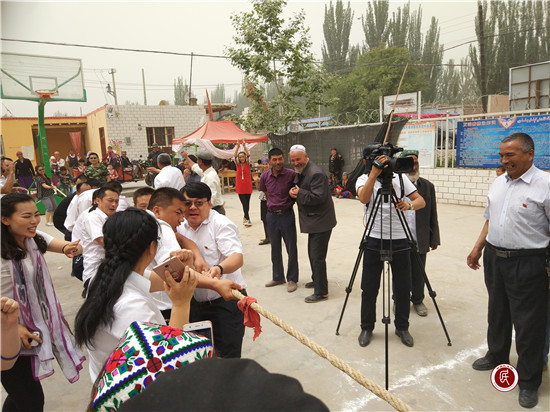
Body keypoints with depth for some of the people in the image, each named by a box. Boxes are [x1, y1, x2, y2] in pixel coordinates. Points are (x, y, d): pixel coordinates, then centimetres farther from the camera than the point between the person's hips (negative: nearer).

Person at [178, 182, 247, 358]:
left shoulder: (221, 224, -13)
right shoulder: (182, 227, 7)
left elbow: (237, 257, -27)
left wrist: (219, 269, -46)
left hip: (226, 300, -6)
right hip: (196, 302, 6)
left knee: (229, 355, -4)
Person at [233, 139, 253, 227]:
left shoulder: (248, 163, 3)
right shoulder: (237, 164, 5)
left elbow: (248, 155, -13)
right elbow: (235, 155, -9)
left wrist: (244, 146, -25)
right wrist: (237, 147, -23)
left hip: (248, 186, 0)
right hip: (240, 186, 0)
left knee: (247, 203, 7)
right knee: (244, 203, -6)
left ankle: (246, 217, 24)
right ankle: (247, 219, -7)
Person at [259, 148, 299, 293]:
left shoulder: (291, 174, -12)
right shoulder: (265, 176, 0)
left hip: (287, 214, -4)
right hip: (271, 215, 4)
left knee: (291, 248, 4)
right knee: (275, 248, 14)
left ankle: (292, 279, 18)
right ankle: (277, 277, 30)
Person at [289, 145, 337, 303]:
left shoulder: (316, 174, -20)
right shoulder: (300, 172, 12)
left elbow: (318, 197, -27)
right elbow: (299, 189, 21)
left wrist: (299, 193, -19)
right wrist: (293, 192, -2)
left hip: (321, 221, -10)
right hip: (313, 221, 10)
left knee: (317, 256, -6)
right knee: (312, 253, 23)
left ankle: (321, 292, 5)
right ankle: (316, 280, 41)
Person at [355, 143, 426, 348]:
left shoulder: (400, 177, 5)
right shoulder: (363, 179, 0)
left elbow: (421, 201, 1)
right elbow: (363, 198, -23)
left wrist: (409, 205, -20)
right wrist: (374, 173, -33)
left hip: (400, 241, 2)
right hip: (374, 241, -1)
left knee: (403, 288, 10)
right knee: (369, 288, 7)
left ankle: (402, 327, 31)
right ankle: (366, 327, 26)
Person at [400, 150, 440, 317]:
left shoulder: (428, 186, 4)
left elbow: (433, 216, 7)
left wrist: (434, 239, 5)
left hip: (420, 240, 2)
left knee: (418, 273, 12)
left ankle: (418, 300, 32)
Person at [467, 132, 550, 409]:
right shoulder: (499, 182, 9)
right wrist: (478, 249, 13)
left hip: (527, 263, -6)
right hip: (494, 258, 7)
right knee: (497, 313, 21)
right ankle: (496, 356, 42)